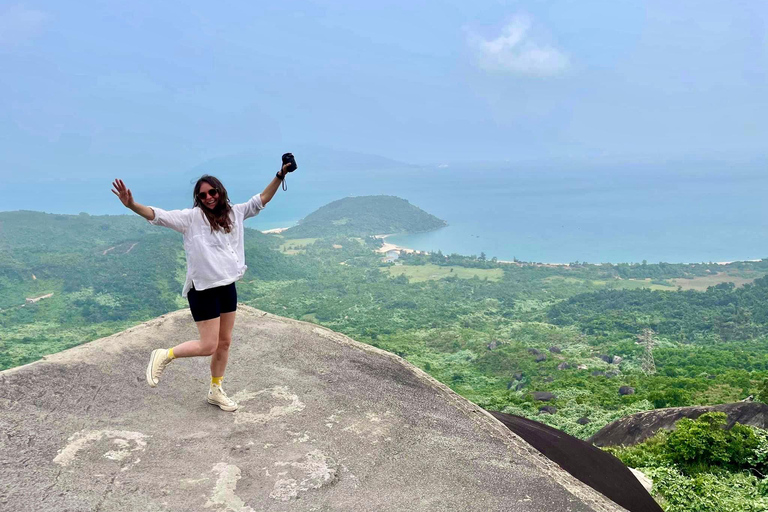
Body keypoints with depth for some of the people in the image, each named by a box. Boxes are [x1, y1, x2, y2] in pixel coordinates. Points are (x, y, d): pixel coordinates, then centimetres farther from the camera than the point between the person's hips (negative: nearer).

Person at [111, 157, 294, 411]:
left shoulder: (234, 213, 5)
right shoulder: (191, 217, -11)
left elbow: (261, 199, 13)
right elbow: (157, 215, -20)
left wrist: (280, 175, 6)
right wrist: (131, 205, -38)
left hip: (227, 286, 6)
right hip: (203, 290, -6)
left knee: (225, 342, 14)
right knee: (208, 346, -5)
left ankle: (215, 391, 31)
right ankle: (163, 356, 19)